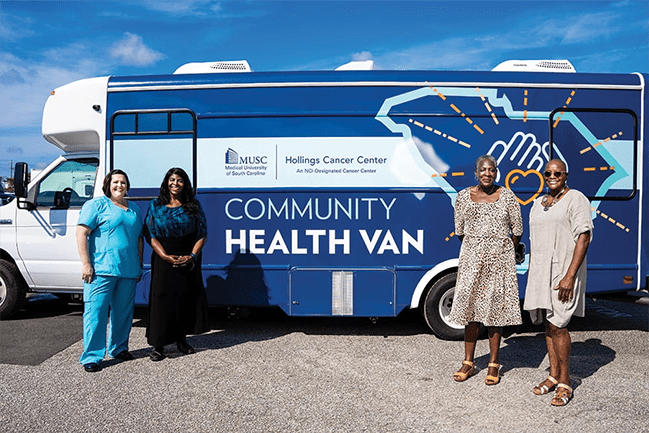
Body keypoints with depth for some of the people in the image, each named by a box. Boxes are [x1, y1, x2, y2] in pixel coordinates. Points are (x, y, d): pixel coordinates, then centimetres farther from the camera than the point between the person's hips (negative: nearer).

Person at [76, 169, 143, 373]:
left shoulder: (134, 209, 17)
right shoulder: (97, 205, 0)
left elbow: (139, 239, 21)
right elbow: (81, 233, -8)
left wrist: (139, 265, 15)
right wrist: (86, 264, -15)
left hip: (128, 271, 6)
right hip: (101, 270, -5)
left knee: (123, 312, 11)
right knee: (96, 312, -4)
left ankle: (119, 348, 26)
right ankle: (91, 356, 5)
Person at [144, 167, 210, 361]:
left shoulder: (193, 205, 5)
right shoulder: (156, 205, 3)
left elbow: (202, 234, 3)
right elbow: (150, 235, -1)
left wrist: (192, 256, -11)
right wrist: (166, 256, -13)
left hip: (189, 260, 2)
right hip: (164, 260, -1)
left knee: (187, 298, 5)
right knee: (162, 299, -3)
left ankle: (181, 339, 21)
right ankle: (158, 345, 6)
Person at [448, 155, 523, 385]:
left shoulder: (507, 197, -2)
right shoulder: (464, 196, 2)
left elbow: (517, 231, 5)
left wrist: (504, 251, 12)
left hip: (499, 258, -1)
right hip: (472, 258, 1)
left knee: (495, 308, 4)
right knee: (470, 306, 5)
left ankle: (494, 365, 17)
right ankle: (468, 363, 18)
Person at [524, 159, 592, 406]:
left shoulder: (575, 199, -5)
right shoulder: (538, 203, 16)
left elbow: (584, 237, -13)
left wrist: (570, 276, -20)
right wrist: (531, 272, 16)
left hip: (564, 271, -6)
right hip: (540, 272, 7)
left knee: (557, 325, -8)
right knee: (548, 324, 10)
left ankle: (565, 383, 6)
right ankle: (553, 376, 22)